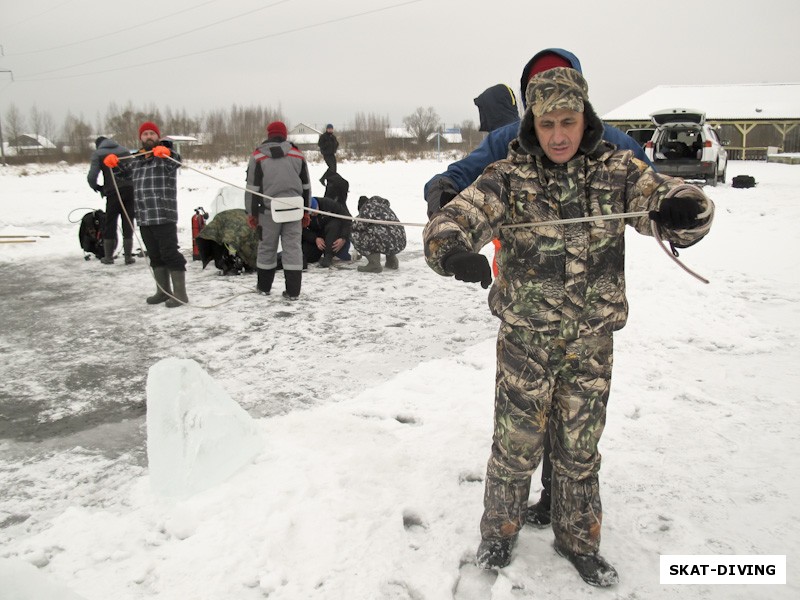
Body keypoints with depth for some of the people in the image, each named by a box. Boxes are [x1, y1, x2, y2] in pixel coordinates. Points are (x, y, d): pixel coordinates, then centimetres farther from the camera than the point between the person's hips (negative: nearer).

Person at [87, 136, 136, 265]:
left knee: (110, 224, 9)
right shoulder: (124, 150, 17)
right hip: (130, 190, 3)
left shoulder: (98, 153, 5)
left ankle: (108, 256, 14)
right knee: (128, 223, 9)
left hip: (113, 192, -3)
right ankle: (128, 256, 8)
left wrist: (98, 188, 13)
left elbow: (91, 177, -4)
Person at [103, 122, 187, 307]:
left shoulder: (167, 156, -3)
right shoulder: (135, 158, 17)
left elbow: (175, 162, -24)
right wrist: (114, 161, 14)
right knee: (155, 255, 14)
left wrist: (165, 153, -45)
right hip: (143, 217, 7)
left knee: (170, 253, -8)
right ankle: (163, 291, 24)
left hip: (164, 216, -7)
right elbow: (125, 167, 35)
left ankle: (180, 293, -3)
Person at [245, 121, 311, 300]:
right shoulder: (297, 155, 7)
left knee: (267, 247, 12)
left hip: (269, 210, -1)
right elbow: (306, 186, 11)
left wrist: (251, 213, 6)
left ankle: (264, 286, 25)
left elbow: (252, 187, -1)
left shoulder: (258, 156, 0)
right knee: (293, 248, 3)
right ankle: (293, 291, 2)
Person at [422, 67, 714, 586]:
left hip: (592, 341, 2)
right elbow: (450, 222, -17)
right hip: (525, 337, -1)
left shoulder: (616, 169, -4)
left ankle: (579, 540, 40)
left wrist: (680, 208, -37)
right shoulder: (508, 177, -9)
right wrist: (455, 251, -41)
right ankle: (500, 532, 37)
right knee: (516, 445, 10)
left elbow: (660, 195, -12)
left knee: (580, 449, 17)